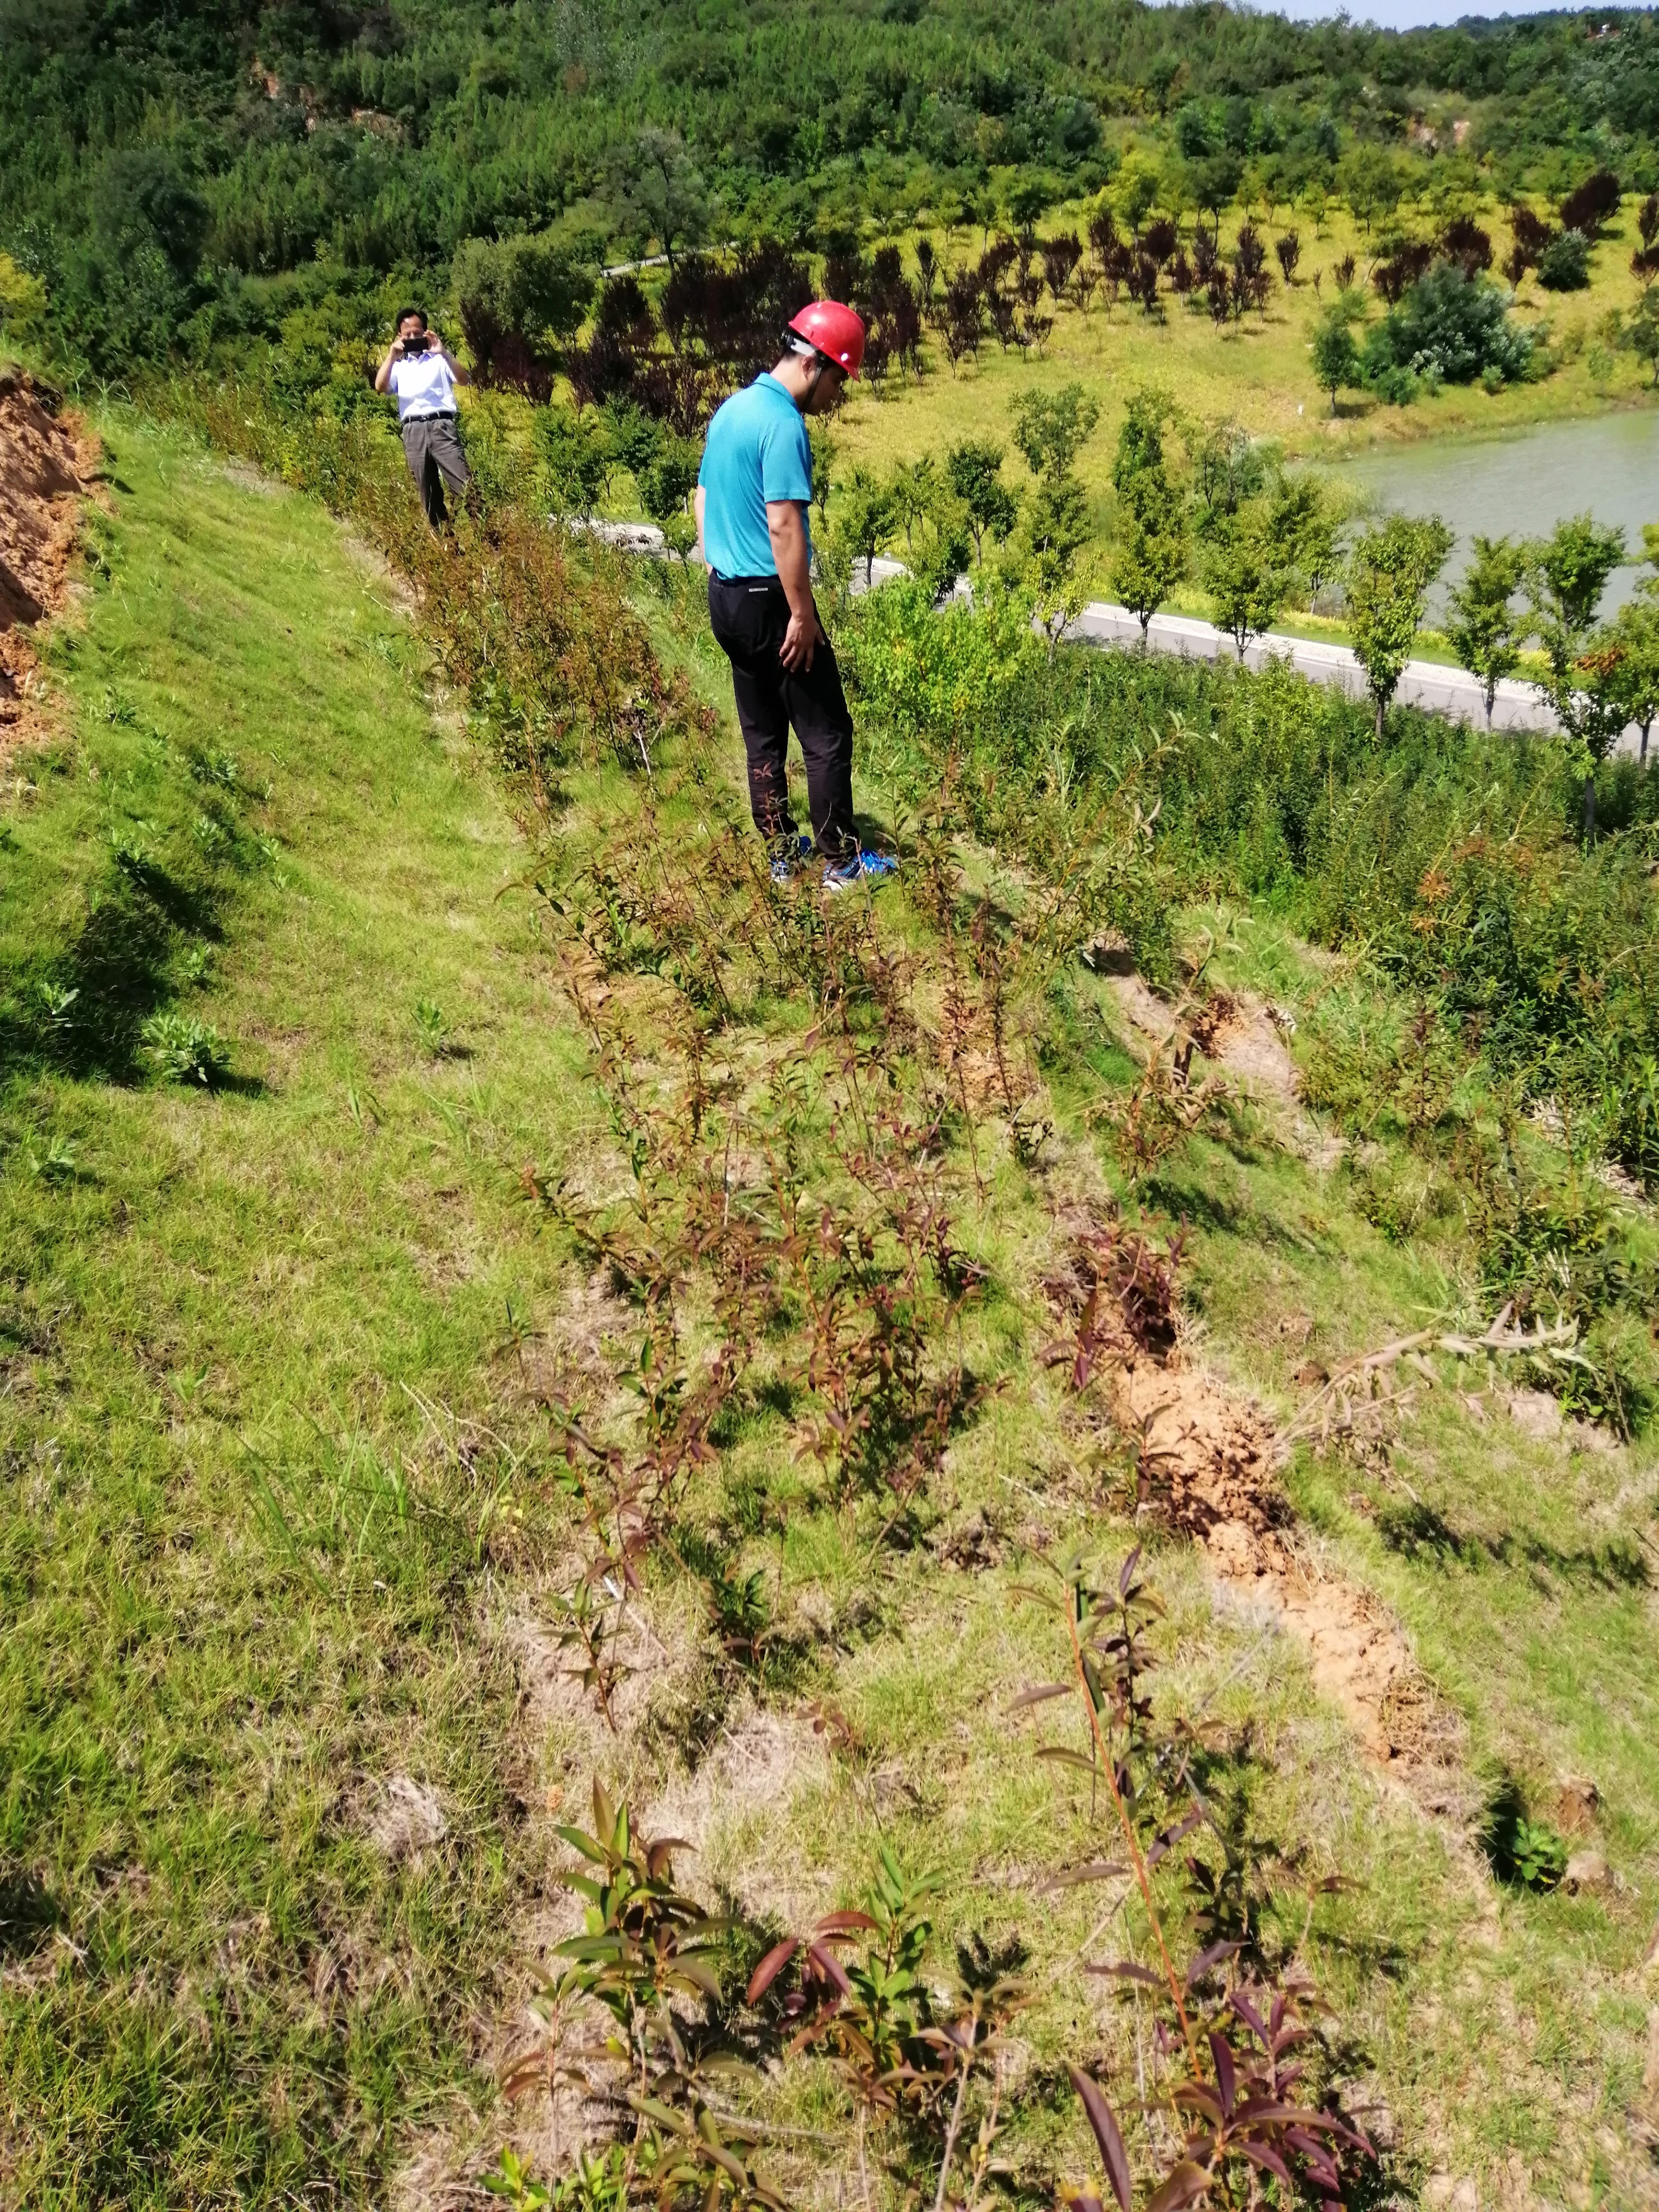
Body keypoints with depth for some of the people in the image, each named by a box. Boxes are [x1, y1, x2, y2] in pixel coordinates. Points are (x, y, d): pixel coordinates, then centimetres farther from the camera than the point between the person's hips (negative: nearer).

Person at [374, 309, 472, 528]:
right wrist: (391, 356, -2)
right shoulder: (398, 365, 20)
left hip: (441, 426, -3)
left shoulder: (439, 359, 14)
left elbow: (465, 380, -2)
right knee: (428, 495, 3)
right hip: (413, 432, 3)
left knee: (464, 486, -15)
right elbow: (380, 387, 4)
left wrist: (444, 352, -11)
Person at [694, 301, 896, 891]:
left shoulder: (732, 408, 12)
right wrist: (803, 614, -19)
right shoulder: (783, 424, -17)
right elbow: (784, 526, -24)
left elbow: (704, 499, 19)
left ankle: (782, 853, 22)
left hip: (723, 596, 9)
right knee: (827, 734, 1)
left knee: (763, 735, 14)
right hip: (769, 601, -9)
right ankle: (840, 862, 7)